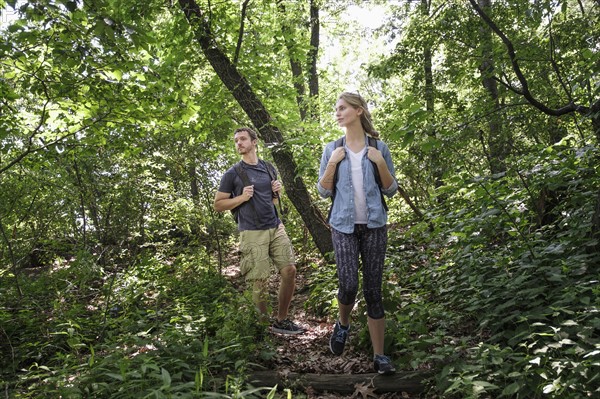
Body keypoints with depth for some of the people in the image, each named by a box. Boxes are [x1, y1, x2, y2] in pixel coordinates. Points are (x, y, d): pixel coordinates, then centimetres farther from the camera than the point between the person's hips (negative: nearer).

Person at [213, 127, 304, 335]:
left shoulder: (268, 169, 14)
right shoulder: (232, 174, 0)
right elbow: (218, 204, 1)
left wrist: (276, 192, 3)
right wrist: (242, 197, -13)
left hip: (276, 228, 5)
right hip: (253, 233, -5)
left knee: (289, 270, 0)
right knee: (260, 281, -4)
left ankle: (281, 321, 16)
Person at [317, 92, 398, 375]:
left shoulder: (379, 149, 4)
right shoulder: (332, 150, 5)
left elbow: (391, 190, 6)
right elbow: (323, 192, 5)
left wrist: (381, 163, -9)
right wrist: (332, 164, -9)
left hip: (374, 226, 0)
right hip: (344, 226, 0)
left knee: (373, 290, 3)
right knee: (348, 284, -13)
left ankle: (379, 356, 12)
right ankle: (342, 325, 21)